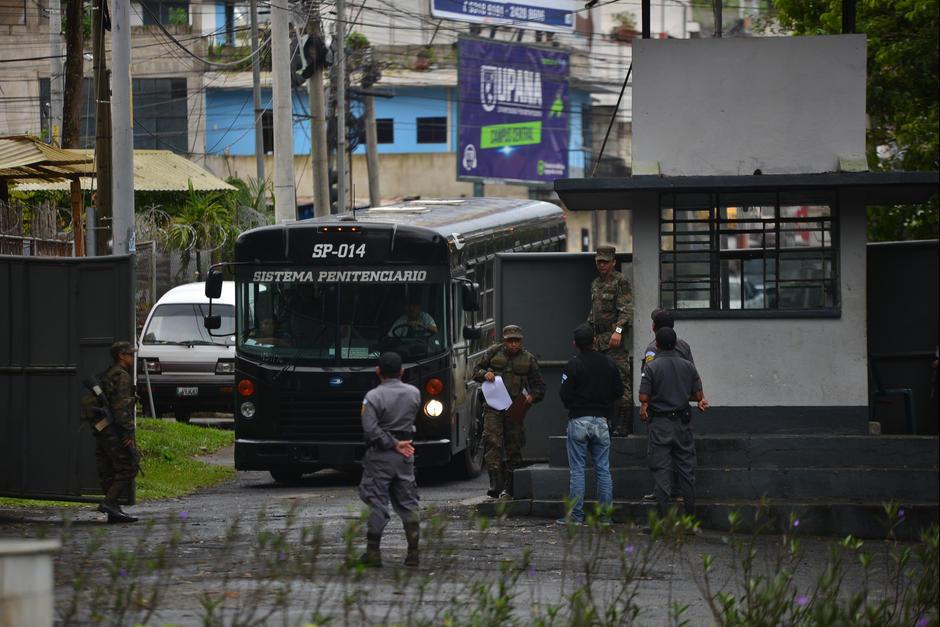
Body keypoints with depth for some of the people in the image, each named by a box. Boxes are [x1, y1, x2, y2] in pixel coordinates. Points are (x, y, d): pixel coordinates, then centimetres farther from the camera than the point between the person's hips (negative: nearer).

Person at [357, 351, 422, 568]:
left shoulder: (373, 396, -13)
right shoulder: (414, 393, 2)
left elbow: (371, 429, -20)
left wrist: (393, 444, -13)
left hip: (380, 455, -4)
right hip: (405, 456, 4)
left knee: (376, 503, 1)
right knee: (408, 503, 10)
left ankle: (373, 552, 0)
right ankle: (414, 552, 7)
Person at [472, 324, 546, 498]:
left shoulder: (529, 359, 8)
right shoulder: (493, 352, 8)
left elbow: (539, 386, 11)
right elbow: (476, 372, 16)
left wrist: (532, 397, -10)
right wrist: (485, 374, -7)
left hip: (515, 409, 1)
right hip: (493, 407, -1)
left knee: (513, 447, 3)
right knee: (492, 442, -17)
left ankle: (508, 488, 12)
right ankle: (495, 484, -24)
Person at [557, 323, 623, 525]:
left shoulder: (573, 365, -10)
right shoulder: (608, 363, 3)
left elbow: (565, 395, -12)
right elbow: (619, 391, 7)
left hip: (578, 420, -3)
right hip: (601, 420, 3)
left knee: (577, 469, 0)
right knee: (603, 469, 8)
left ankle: (576, 514, -2)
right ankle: (605, 514, 8)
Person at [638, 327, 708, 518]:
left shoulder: (651, 367, -9)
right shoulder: (687, 366, 2)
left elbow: (643, 397, -11)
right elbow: (698, 395, 2)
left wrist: (644, 406, 11)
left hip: (660, 423, -3)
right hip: (683, 422, 3)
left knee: (661, 470, -1)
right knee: (687, 469, 10)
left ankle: (664, 516, -4)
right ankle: (690, 515, 12)